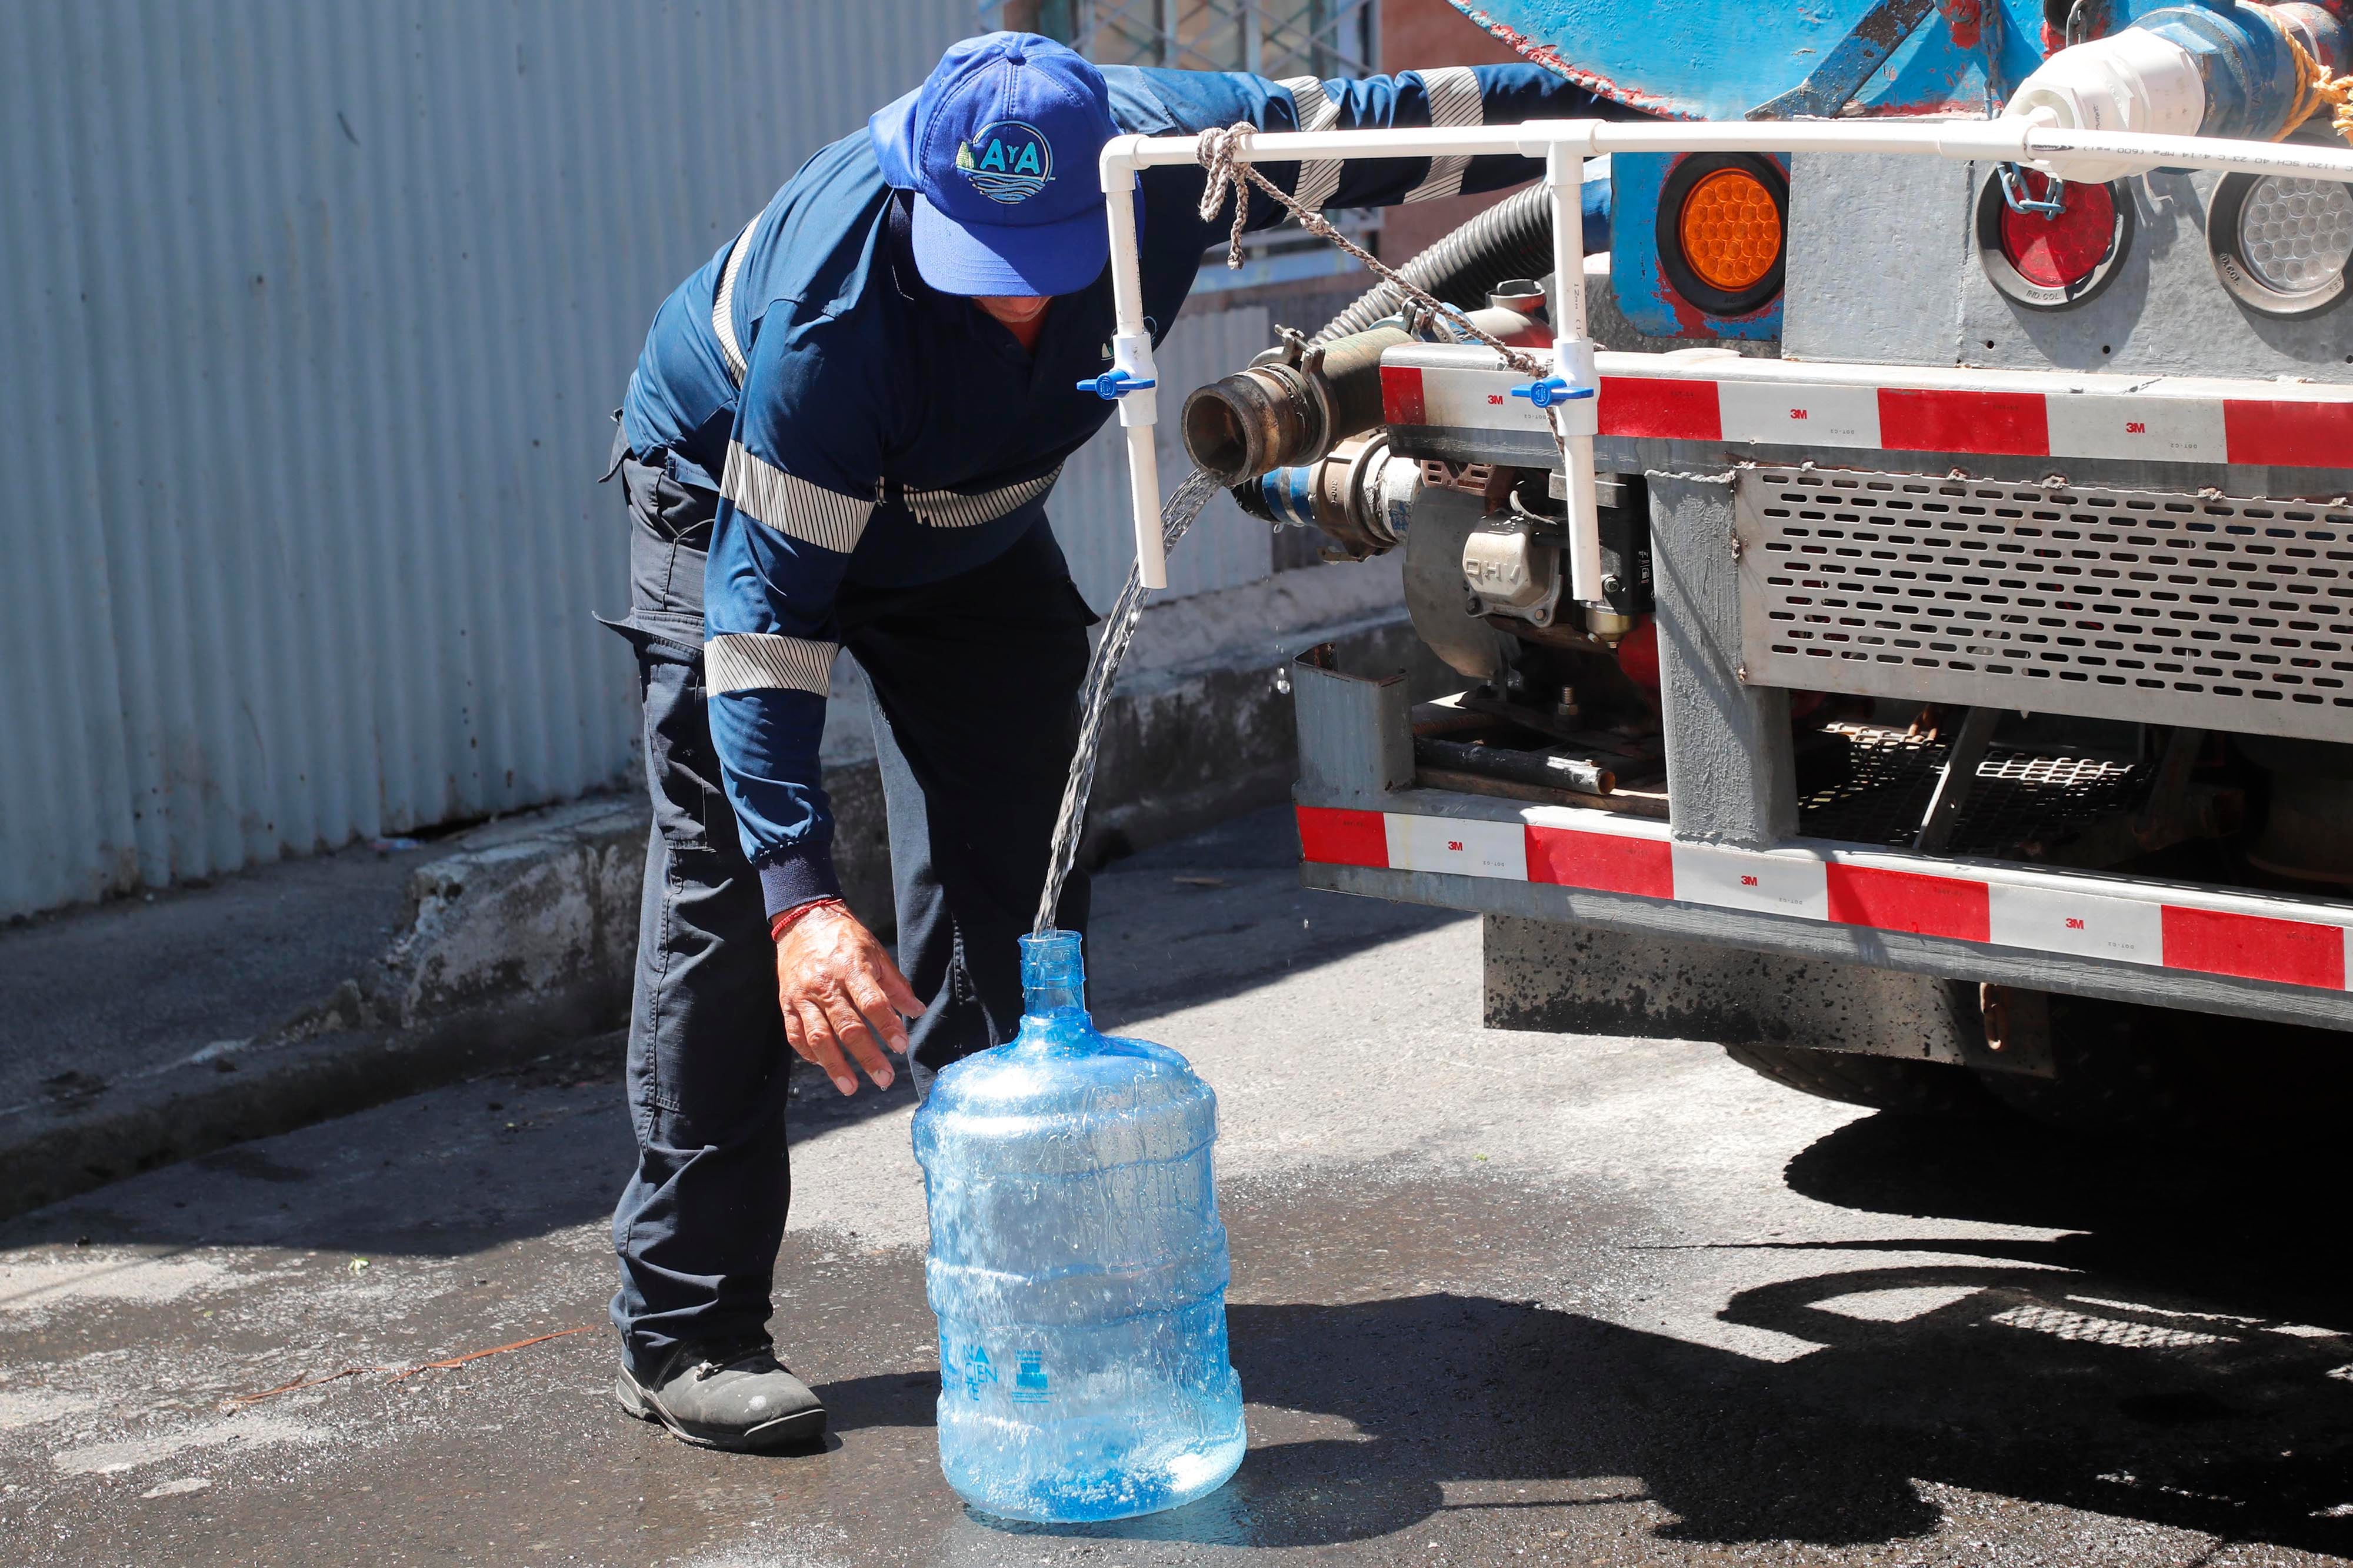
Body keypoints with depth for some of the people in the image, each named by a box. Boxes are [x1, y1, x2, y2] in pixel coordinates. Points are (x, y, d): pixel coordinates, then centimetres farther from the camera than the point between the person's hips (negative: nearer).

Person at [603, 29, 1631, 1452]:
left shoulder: (1173, 150, -29)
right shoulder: (833, 311, -41)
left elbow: (1384, 124, -12)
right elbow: (768, 603, -40)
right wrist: (802, 895, -47)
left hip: (972, 518, 5)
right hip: (736, 506, -5)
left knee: (1016, 877, 2)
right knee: (728, 897, -15)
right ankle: (687, 1330, -11)